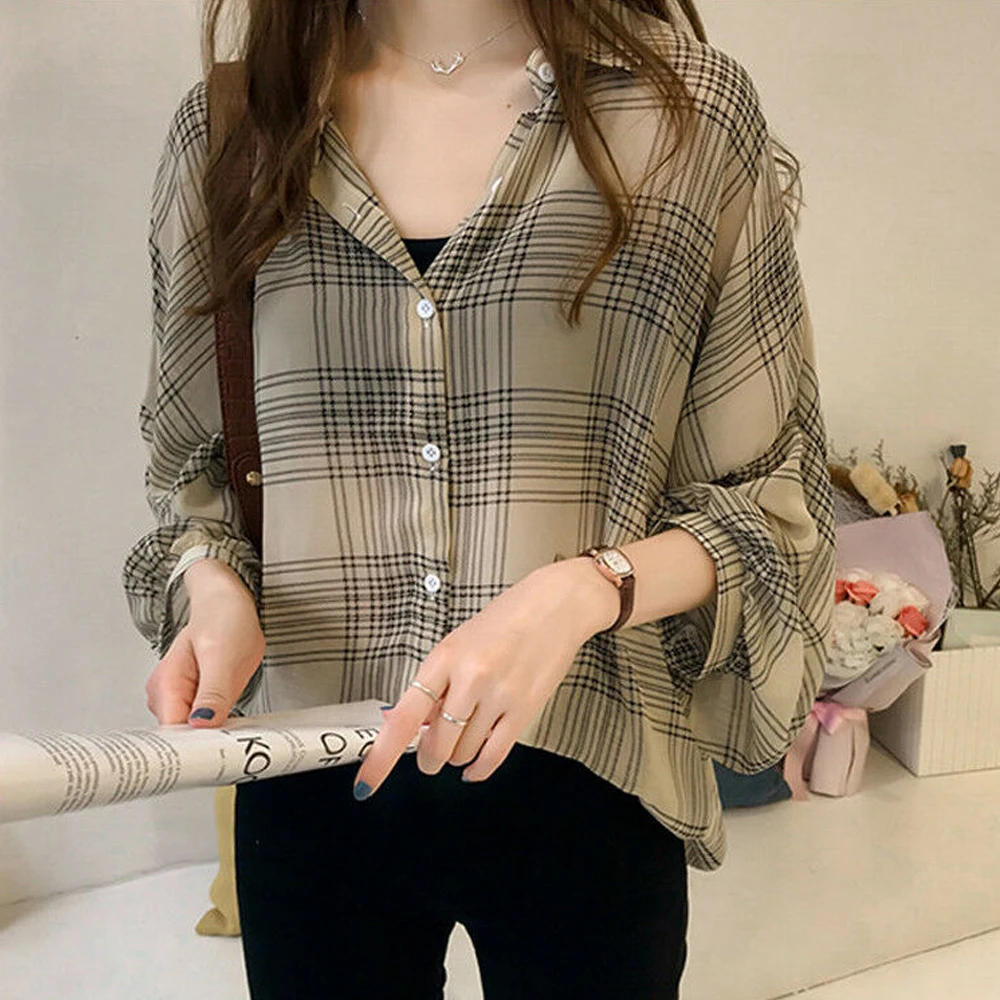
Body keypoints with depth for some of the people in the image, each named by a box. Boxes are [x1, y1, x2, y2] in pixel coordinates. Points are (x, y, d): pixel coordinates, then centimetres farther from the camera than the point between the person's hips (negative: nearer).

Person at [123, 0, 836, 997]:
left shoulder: (689, 107, -4)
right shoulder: (226, 126, 3)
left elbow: (776, 493, -2)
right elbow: (193, 460, 12)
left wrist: (583, 591, -19)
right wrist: (212, 584, -9)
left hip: (583, 771, -1)